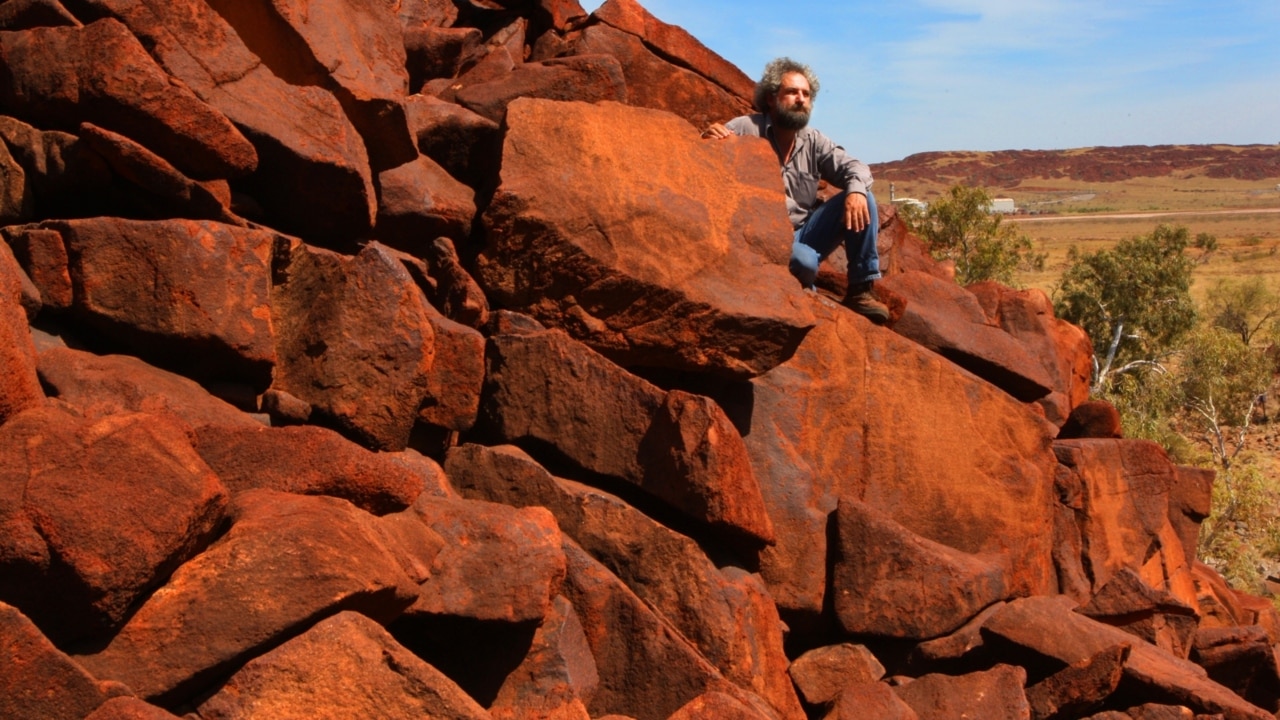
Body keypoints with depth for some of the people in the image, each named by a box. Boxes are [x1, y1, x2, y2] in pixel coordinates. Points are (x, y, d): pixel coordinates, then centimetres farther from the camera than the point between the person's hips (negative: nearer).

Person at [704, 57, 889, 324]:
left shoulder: (814, 141, 8)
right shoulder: (746, 128, -6)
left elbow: (853, 166, 1)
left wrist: (855, 190, -24)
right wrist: (708, 140, -37)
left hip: (806, 233, 6)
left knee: (862, 200, -13)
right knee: (804, 261, -37)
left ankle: (860, 290, -9)